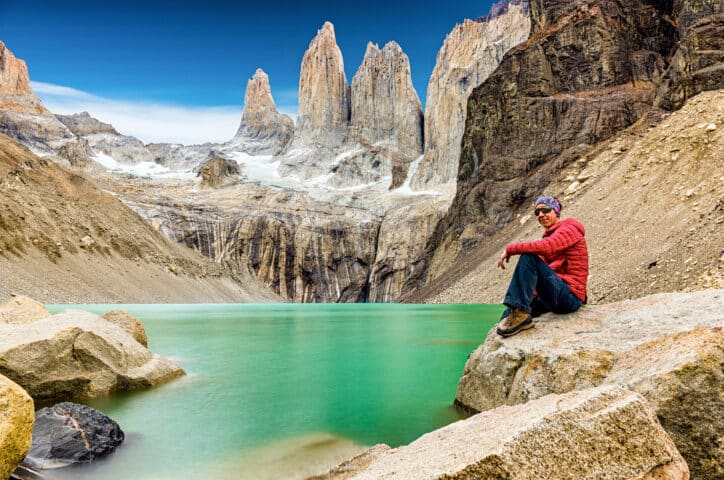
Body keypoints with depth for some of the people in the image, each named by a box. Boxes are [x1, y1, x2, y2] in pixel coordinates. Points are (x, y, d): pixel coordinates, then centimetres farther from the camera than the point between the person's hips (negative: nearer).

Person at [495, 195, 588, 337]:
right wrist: (532, 295, 6)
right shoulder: (550, 235, 23)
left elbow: (545, 247, -28)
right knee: (506, 316, 10)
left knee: (528, 257, -26)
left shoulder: (568, 230, -5)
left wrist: (510, 249, -20)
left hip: (570, 296, -9)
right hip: (556, 297, 9)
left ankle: (520, 312, -30)